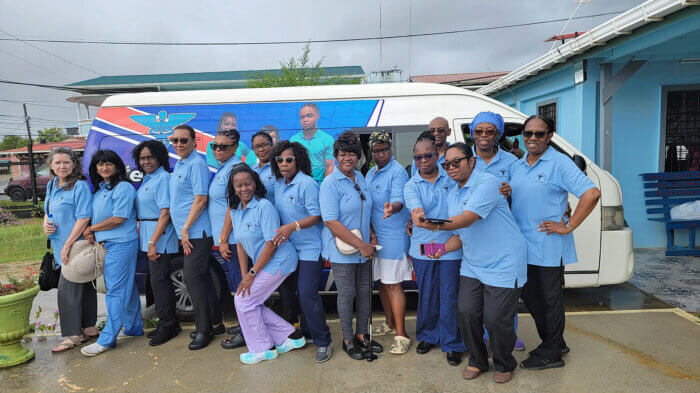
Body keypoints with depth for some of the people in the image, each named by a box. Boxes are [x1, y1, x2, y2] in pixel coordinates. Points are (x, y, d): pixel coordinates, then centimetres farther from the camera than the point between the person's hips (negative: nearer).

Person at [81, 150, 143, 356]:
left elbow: (118, 219, -16)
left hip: (121, 245, -9)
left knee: (115, 291, -4)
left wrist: (91, 228, -6)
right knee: (127, 288, 15)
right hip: (107, 244, 9)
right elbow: (96, 215, 22)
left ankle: (107, 339, 1)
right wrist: (91, 233, 4)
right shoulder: (99, 189, 16)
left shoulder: (123, 187, -11)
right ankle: (134, 328, 26)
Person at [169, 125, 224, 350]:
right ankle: (215, 323, 24)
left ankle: (203, 330, 5)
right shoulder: (179, 165, 17)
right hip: (185, 233, 10)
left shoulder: (196, 164, -12)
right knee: (201, 278, 13)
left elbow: (201, 199, -19)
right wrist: (182, 230, 16)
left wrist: (185, 228, -17)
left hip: (196, 233, -10)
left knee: (193, 278, -7)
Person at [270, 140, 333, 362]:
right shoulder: (278, 184, 9)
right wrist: (279, 232, 9)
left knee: (307, 293, -12)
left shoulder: (307, 184, -16)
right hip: (290, 248, 8)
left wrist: (293, 226, -28)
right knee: (293, 291, 15)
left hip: (310, 248, -8)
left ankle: (323, 341, 4)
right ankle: (306, 333, 33)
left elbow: (316, 215, -19)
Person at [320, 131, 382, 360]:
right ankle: (348, 340, 24)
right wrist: (360, 245, -20)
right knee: (347, 294, 5)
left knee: (364, 292, 15)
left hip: (363, 249, 7)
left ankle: (361, 334, 33)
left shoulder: (360, 178, 8)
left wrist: (370, 239, 8)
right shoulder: (330, 184, -15)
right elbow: (330, 222, -21)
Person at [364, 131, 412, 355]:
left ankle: (401, 335, 4)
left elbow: (398, 199, -27)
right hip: (375, 236, 8)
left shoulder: (397, 171, -12)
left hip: (394, 237, -8)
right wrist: (371, 233, 7)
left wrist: (392, 208, -49)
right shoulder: (370, 174, 14)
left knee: (393, 284, -6)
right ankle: (390, 324, 33)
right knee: (382, 282, 16)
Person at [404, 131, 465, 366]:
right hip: (422, 248, 1)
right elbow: (413, 204, -18)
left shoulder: (451, 179, 2)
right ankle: (427, 336, 34)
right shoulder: (411, 185, 3)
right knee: (427, 296, 13)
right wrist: (417, 212, -41)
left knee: (449, 296, 5)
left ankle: (452, 344, 22)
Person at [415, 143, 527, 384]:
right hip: (472, 266, 7)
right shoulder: (452, 195, 10)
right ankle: (477, 361, 25)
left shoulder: (487, 183, -16)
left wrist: (436, 225, -41)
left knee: (495, 318, -5)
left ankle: (504, 365, 24)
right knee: (467, 313, 0)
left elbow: (468, 218, -29)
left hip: (503, 265, -7)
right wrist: (443, 248, -5)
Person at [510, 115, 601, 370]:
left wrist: (568, 227, -18)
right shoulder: (516, 166, 12)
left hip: (549, 246, -7)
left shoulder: (560, 163, -10)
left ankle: (550, 354, 20)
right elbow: (509, 199, 24)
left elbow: (592, 193, -19)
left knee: (550, 299, 5)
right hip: (522, 244, 7)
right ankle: (556, 343, 35)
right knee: (530, 296, 16)